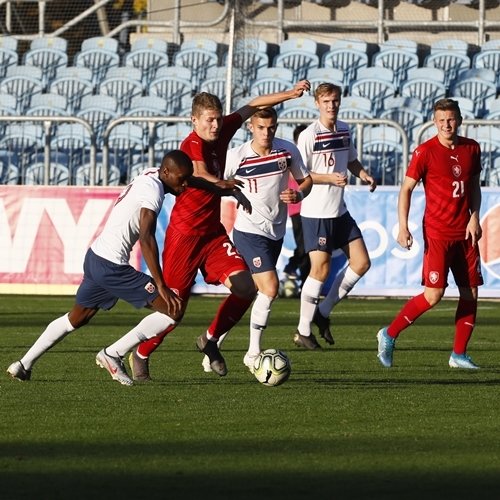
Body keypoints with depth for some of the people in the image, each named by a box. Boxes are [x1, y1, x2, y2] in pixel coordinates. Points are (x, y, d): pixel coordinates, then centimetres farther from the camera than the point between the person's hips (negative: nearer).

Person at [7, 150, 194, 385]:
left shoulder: (150, 176, 10)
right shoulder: (153, 190, -17)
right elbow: (146, 239, -26)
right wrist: (161, 287, -28)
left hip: (95, 256, 10)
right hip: (112, 266, -10)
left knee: (76, 319, 29)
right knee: (174, 310, -10)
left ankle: (24, 365, 33)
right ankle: (114, 355, -5)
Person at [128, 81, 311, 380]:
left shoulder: (222, 132, 3)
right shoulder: (193, 144, -17)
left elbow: (252, 106, 16)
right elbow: (200, 174, -38)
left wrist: (291, 94, 14)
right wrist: (223, 184, -55)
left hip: (214, 232, 7)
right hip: (185, 234, -7)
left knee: (245, 286, -12)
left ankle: (210, 341, 11)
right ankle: (141, 355, 21)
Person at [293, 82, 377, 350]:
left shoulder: (344, 130, 8)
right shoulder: (309, 135, -13)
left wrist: (364, 175, 2)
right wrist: (330, 178, -24)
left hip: (339, 210, 7)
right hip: (315, 212, -7)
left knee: (361, 262, 3)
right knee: (321, 268, -6)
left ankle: (323, 312, 16)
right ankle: (303, 331, 6)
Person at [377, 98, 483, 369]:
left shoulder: (471, 148, 6)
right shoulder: (425, 151, -8)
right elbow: (406, 189, -7)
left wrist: (474, 217, 2)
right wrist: (403, 227, -16)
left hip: (464, 232, 5)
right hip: (437, 233, -5)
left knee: (470, 293, 3)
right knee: (434, 294, -12)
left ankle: (459, 354, 13)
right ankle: (389, 335, 4)